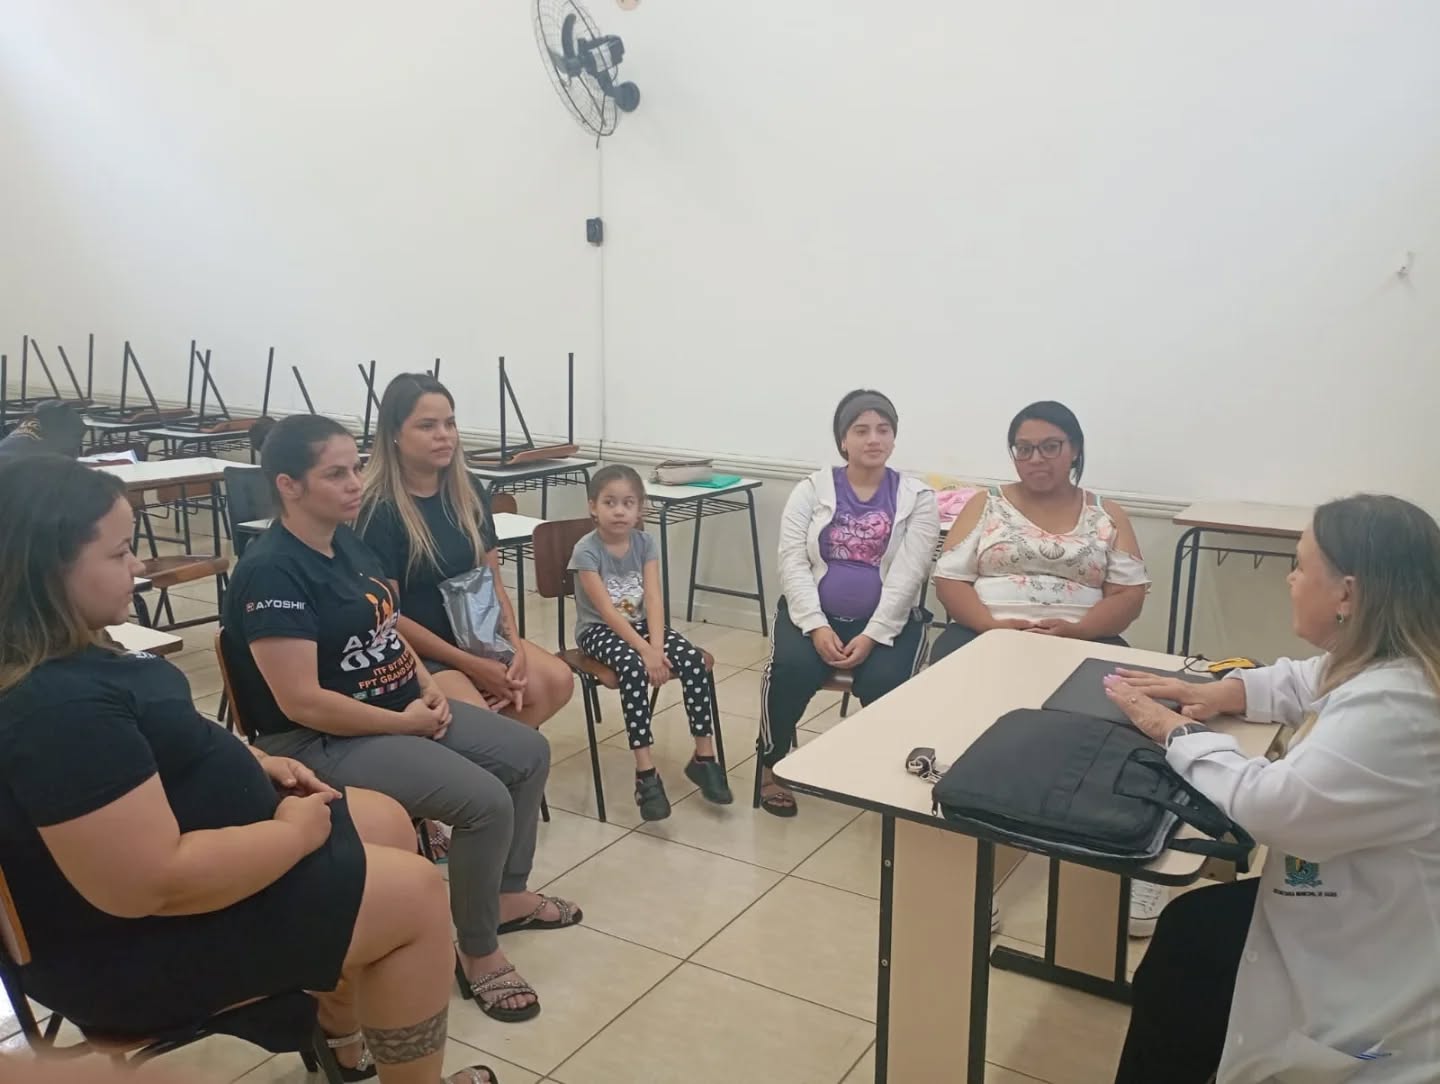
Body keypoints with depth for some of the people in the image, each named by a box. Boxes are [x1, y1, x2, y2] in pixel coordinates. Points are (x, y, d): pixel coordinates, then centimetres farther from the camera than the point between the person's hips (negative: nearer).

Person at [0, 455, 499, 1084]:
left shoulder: (63, 653, 1)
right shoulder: (56, 704, -32)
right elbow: (157, 882, -34)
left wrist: (249, 764, 4)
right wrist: (293, 833, -19)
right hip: (142, 943, -10)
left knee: (387, 822, 16)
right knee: (416, 894, -7)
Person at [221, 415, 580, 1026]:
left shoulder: (348, 542, 6)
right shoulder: (271, 571, -22)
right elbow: (302, 702, -26)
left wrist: (426, 687, 1)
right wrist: (404, 722, -17)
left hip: (401, 709, 10)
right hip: (323, 741, -10)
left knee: (529, 753, 8)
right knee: (486, 801, -24)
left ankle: (509, 895, 26)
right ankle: (478, 954, -1)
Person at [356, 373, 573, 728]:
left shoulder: (467, 492, 5)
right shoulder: (377, 510, -14)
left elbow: (493, 582, 7)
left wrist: (515, 647, -9)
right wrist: (471, 665, -17)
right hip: (411, 651, -6)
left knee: (557, 682, -13)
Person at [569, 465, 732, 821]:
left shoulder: (645, 542, -2)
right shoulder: (586, 550, -15)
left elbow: (653, 599, -11)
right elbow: (607, 610, -22)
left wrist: (656, 646, -26)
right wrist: (645, 650, -30)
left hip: (640, 623, 5)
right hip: (598, 630, -4)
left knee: (693, 659, -21)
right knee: (633, 665, -35)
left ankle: (704, 756, -10)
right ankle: (646, 772, -33)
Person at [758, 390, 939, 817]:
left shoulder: (917, 496, 2)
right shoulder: (812, 489, 5)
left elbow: (908, 574, -8)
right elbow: (792, 562, -5)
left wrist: (873, 635, -19)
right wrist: (816, 626, -18)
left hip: (888, 620, 0)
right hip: (815, 613, 1)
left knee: (884, 681, -29)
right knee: (789, 668, -28)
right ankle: (772, 764, -3)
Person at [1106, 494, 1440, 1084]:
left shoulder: (1390, 711, -35)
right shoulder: (1391, 663, -2)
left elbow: (1270, 805, -35)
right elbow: (1305, 682, 19)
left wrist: (1178, 732, -19)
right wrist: (1225, 690, 1)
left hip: (1374, 964, -9)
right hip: (1364, 911, 9)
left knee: (1188, 943, 2)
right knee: (1190, 927, 12)